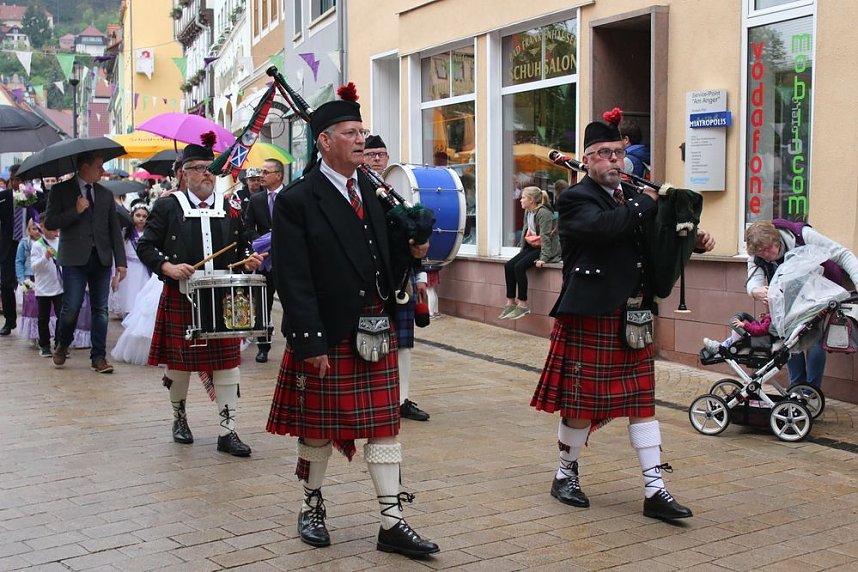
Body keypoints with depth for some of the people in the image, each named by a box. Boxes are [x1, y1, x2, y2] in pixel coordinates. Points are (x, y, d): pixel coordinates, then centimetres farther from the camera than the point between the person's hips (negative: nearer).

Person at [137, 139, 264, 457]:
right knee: (179, 361, 8)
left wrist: (248, 261, -1)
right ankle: (179, 417, 31)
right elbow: (145, 246, 0)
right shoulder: (167, 207, 1)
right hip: (181, 299, -2)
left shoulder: (231, 209, 11)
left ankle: (227, 431, 6)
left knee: (227, 363, 0)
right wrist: (167, 267, -16)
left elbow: (241, 248, 20)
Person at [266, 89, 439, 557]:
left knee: (383, 423, 6)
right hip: (327, 336, -5)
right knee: (318, 427, 10)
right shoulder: (297, 201, -10)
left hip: (377, 330, 5)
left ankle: (392, 523, 12)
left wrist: (411, 251, -1)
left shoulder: (373, 193, 9)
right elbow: (294, 280, -15)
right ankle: (312, 507, 31)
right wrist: (311, 342, -19)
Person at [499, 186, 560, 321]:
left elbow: (545, 237, -23)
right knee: (508, 265, -8)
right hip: (532, 247, 9)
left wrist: (543, 258, -28)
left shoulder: (543, 213, -18)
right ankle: (510, 302, -5)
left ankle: (523, 304, -16)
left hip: (546, 249, -9)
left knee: (519, 267, -24)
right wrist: (521, 248, 10)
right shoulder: (528, 212, 10)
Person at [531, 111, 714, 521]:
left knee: (641, 401, 6)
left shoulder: (631, 197, 14)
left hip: (633, 318, 7)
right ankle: (566, 475, 22)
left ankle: (655, 490, 9)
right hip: (590, 317, -7)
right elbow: (606, 226, -29)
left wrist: (693, 241, 2)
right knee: (581, 400, 3)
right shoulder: (576, 200, -8)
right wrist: (647, 203, -16)